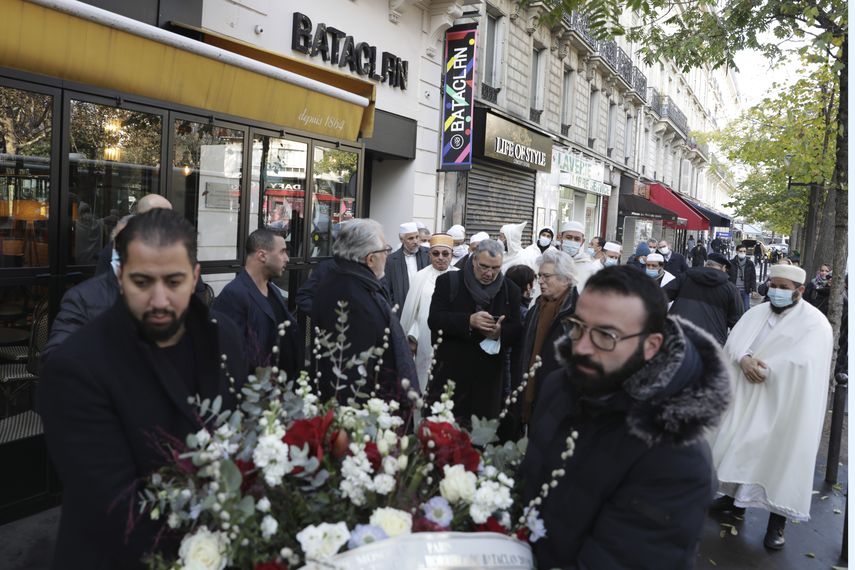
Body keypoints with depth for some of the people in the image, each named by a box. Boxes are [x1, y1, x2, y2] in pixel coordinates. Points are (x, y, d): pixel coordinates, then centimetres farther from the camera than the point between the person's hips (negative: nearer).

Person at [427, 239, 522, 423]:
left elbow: (517, 330, 5)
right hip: (450, 371, -2)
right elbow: (434, 320, -9)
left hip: (488, 376, 2)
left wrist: (501, 332, -18)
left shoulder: (510, 289, 7)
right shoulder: (449, 281, 0)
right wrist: (469, 321, -23)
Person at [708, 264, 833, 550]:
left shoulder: (815, 323, -10)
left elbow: (800, 363, -22)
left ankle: (777, 521, 13)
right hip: (747, 396, 5)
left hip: (785, 404, -5)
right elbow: (734, 341, -4)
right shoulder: (758, 312, 5)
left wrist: (755, 364, -19)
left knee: (780, 455, -1)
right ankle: (736, 496, 34)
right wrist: (744, 359, -25)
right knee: (739, 446, 14)